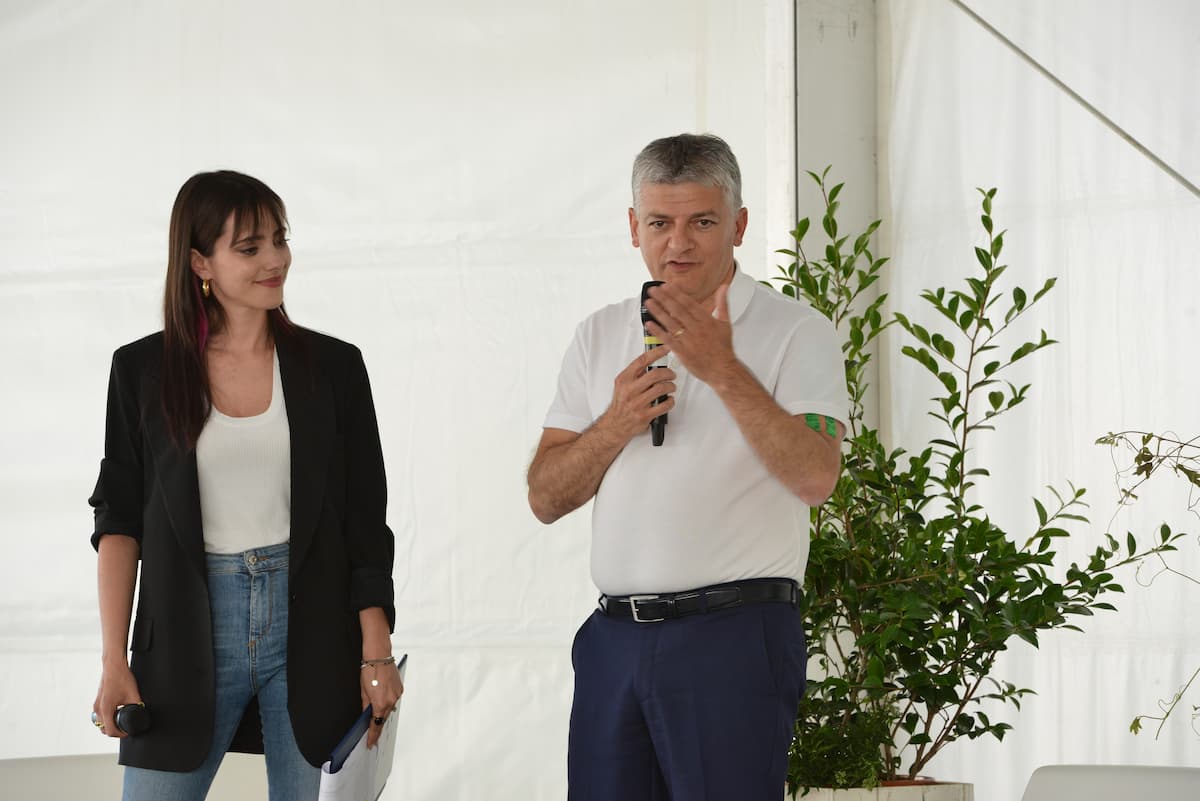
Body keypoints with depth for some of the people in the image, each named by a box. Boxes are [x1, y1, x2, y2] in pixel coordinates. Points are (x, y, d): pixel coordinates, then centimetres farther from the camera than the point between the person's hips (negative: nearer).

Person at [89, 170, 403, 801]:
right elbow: (119, 522, 3)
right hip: (190, 635, 0)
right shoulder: (143, 370, 2)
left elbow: (366, 522, 4)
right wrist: (114, 663, -4)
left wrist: (377, 653, -3)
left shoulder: (332, 367, 3)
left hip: (309, 634, 1)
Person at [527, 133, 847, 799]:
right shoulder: (600, 336, 15)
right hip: (614, 637, 5)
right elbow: (546, 499, 10)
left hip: (734, 639, -5)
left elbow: (815, 476, -16)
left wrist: (724, 371, -22)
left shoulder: (796, 332, -1)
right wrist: (616, 425, -7)